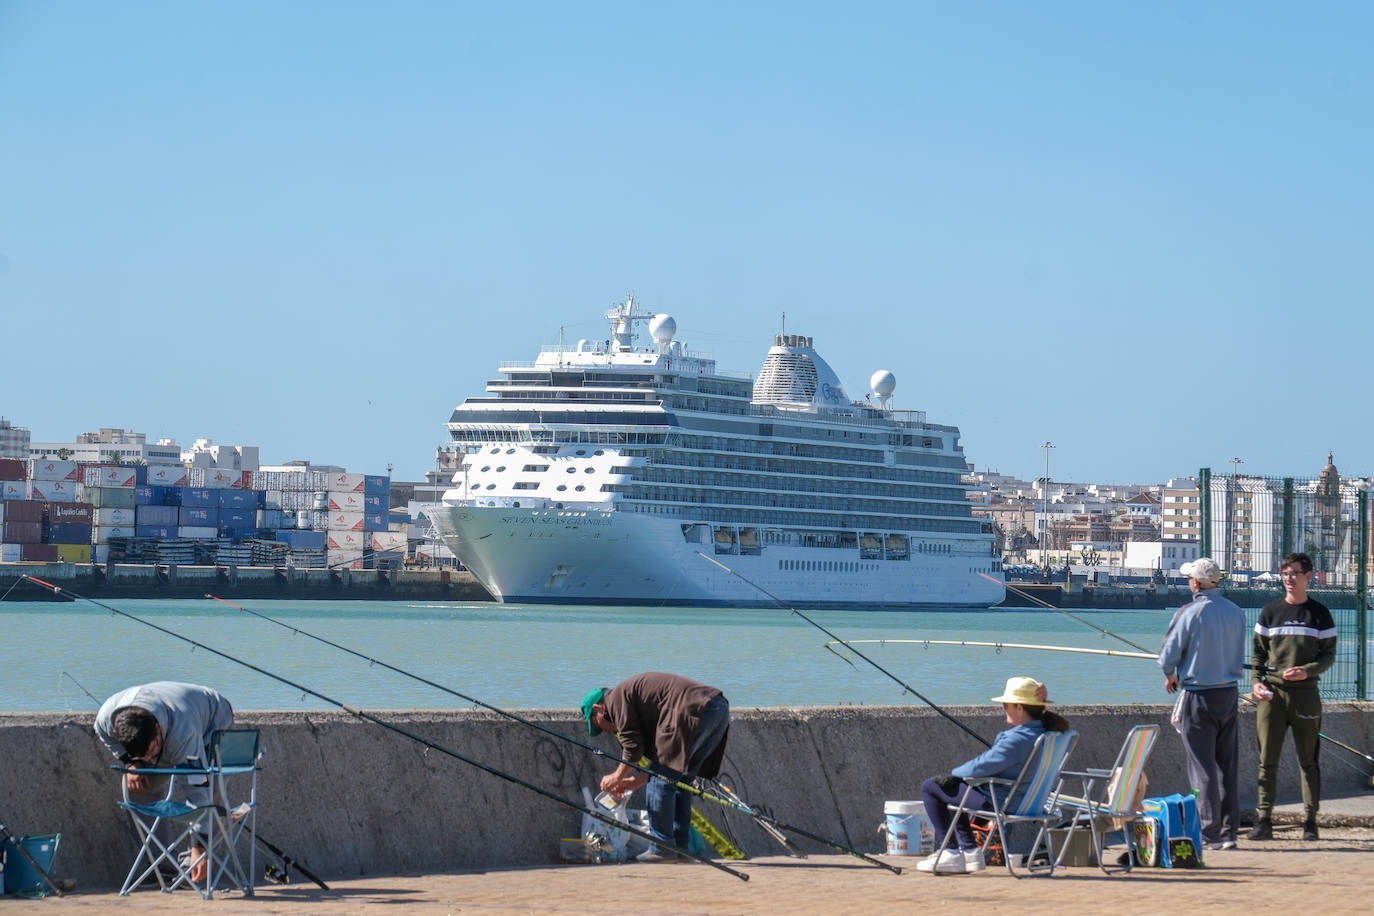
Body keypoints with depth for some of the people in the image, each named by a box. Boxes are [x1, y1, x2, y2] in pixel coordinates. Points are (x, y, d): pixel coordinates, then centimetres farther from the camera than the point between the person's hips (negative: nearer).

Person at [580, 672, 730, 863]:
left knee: (660, 781, -2)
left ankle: (661, 847, 0)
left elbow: (633, 746, 0)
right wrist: (636, 781, 33)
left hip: (694, 711, -10)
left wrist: (618, 776, 14)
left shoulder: (616, 698, 6)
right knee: (680, 780, 19)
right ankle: (680, 846, 20)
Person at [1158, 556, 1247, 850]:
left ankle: (1209, 833, -5)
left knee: (1203, 768, -2)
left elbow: (1168, 653, -7)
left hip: (1199, 696, -6)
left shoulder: (1190, 613, -13)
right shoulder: (1236, 612, 5)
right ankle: (1229, 831, 12)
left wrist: (1170, 675, 14)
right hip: (1229, 693, 6)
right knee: (1228, 767, 10)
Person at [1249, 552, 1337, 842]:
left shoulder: (1319, 613, 6)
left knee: (1308, 760, 1)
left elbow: (1329, 654, 5)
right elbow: (1257, 651, 12)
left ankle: (1310, 821, 6)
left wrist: (1307, 671, -13)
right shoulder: (1270, 612, 10)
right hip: (1271, 692, 1)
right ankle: (1263, 820, 1)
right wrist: (1256, 682, -4)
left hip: (1305, 692, -1)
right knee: (1267, 759, -2)